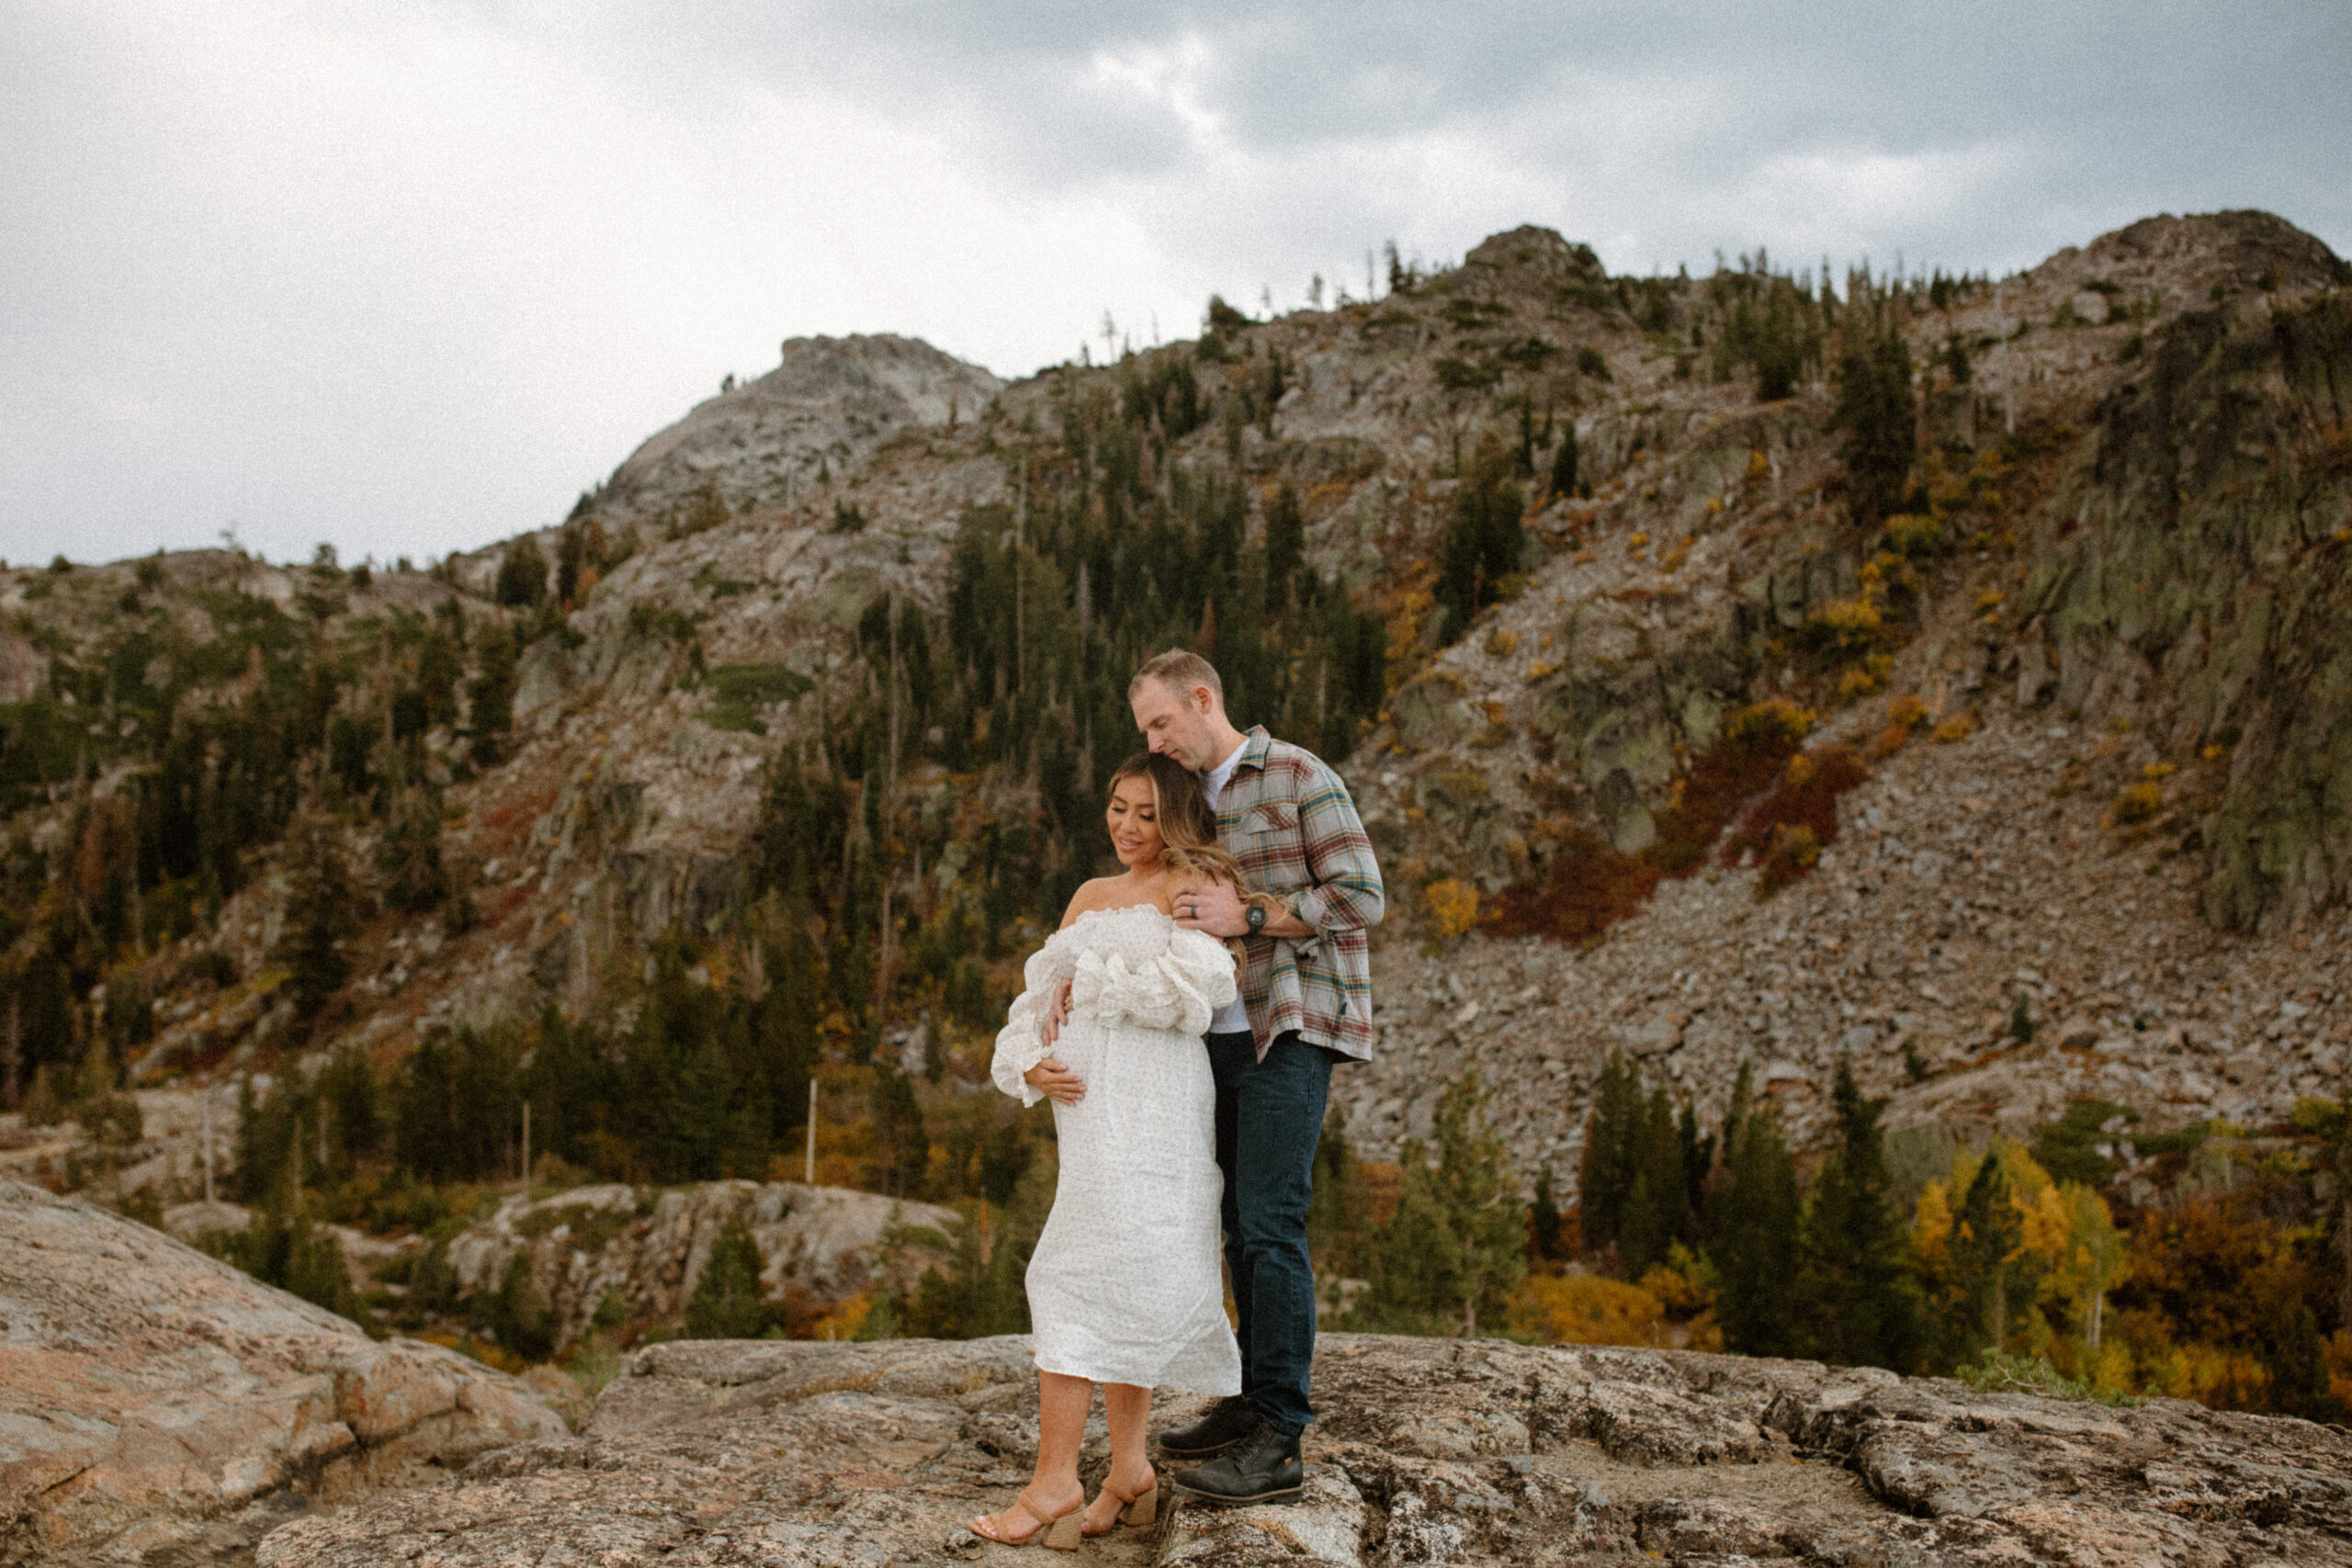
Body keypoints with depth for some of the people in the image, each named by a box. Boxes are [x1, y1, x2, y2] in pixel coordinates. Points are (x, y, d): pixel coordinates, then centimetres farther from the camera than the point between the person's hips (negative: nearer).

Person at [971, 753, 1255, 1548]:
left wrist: (1095, 983, -4)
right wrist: (1029, 1064, 1)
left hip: (1152, 1094, -7)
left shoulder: (1200, 884, 3)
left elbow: (1195, 981, -14)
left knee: (1090, 1272, -12)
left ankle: (1056, 1476, -13)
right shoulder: (1092, 896, 23)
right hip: (1086, 1091, 7)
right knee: (1123, 1278, 6)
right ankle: (1129, 1470, 10)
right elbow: (1041, 995, 20)